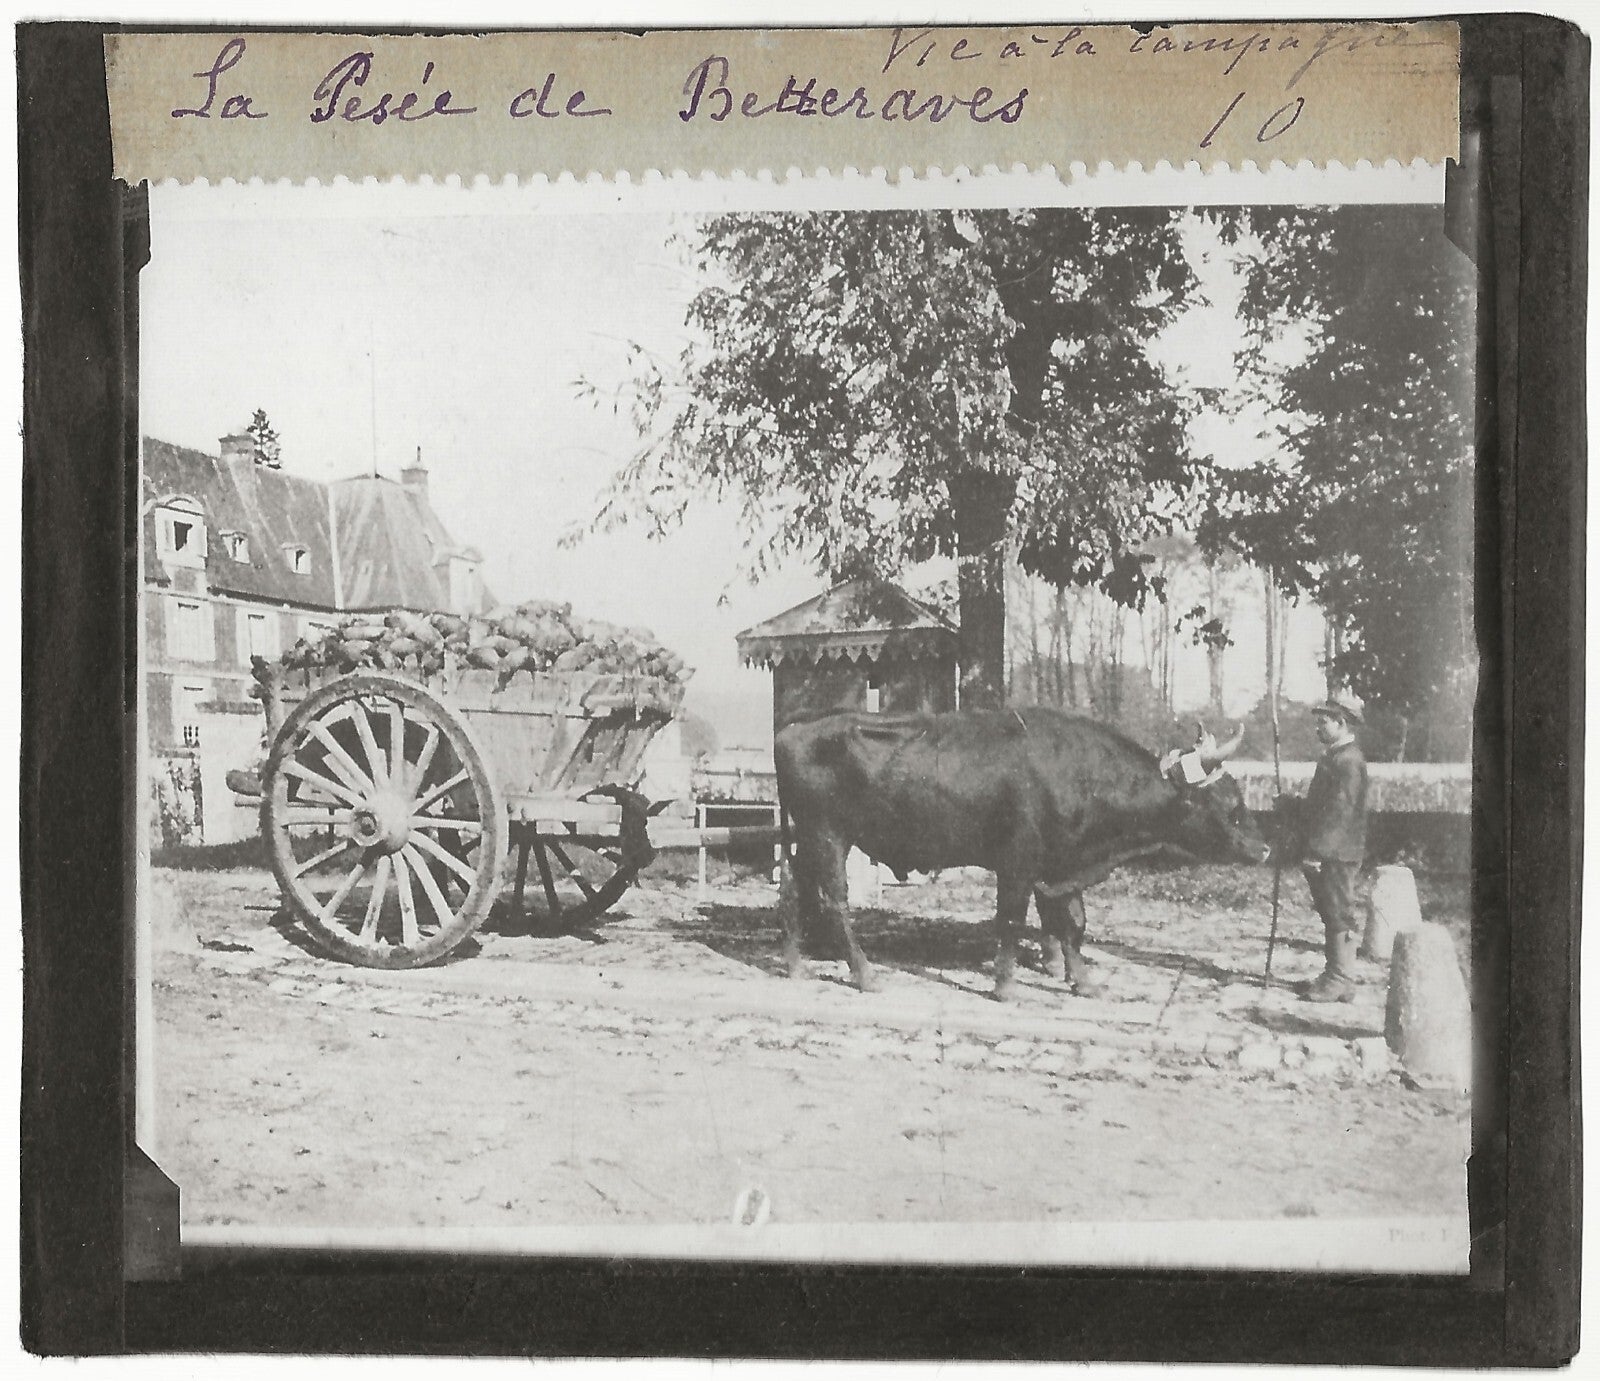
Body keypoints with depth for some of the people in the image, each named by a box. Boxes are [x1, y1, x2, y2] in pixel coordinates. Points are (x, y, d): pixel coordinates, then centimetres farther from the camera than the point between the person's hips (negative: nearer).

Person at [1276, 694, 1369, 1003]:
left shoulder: (1349, 761, -16)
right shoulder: (1334, 757, 16)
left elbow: (1340, 812, -22)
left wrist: (1317, 851, -23)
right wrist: (1290, 804, 15)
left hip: (1337, 855, -10)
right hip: (1326, 854, 10)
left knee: (1340, 914, -5)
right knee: (1330, 913, 14)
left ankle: (1341, 981, 0)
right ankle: (1334, 976, 21)